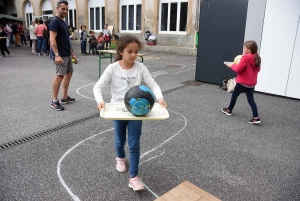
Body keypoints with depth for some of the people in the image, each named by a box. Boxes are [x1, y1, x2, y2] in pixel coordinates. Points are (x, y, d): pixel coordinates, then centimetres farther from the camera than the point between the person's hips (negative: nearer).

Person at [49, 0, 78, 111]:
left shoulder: (63, 22, 18)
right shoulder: (55, 21, -11)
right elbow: (52, 39, -20)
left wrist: (72, 54, 20)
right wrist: (57, 55, -29)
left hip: (67, 54, 10)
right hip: (60, 55, -10)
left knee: (69, 73, 14)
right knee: (60, 76, -12)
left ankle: (64, 97, 24)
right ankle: (54, 101, -6)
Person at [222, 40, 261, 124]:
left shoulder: (245, 58, -20)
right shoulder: (256, 59, 6)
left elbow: (238, 69, -18)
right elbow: (258, 69, 19)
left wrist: (232, 65, -1)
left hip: (242, 82, -7)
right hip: (252, 83, 7)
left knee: (234, 95, 14)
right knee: (251, 99, 7)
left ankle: (229, 110, 31)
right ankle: (256, 117, -1)